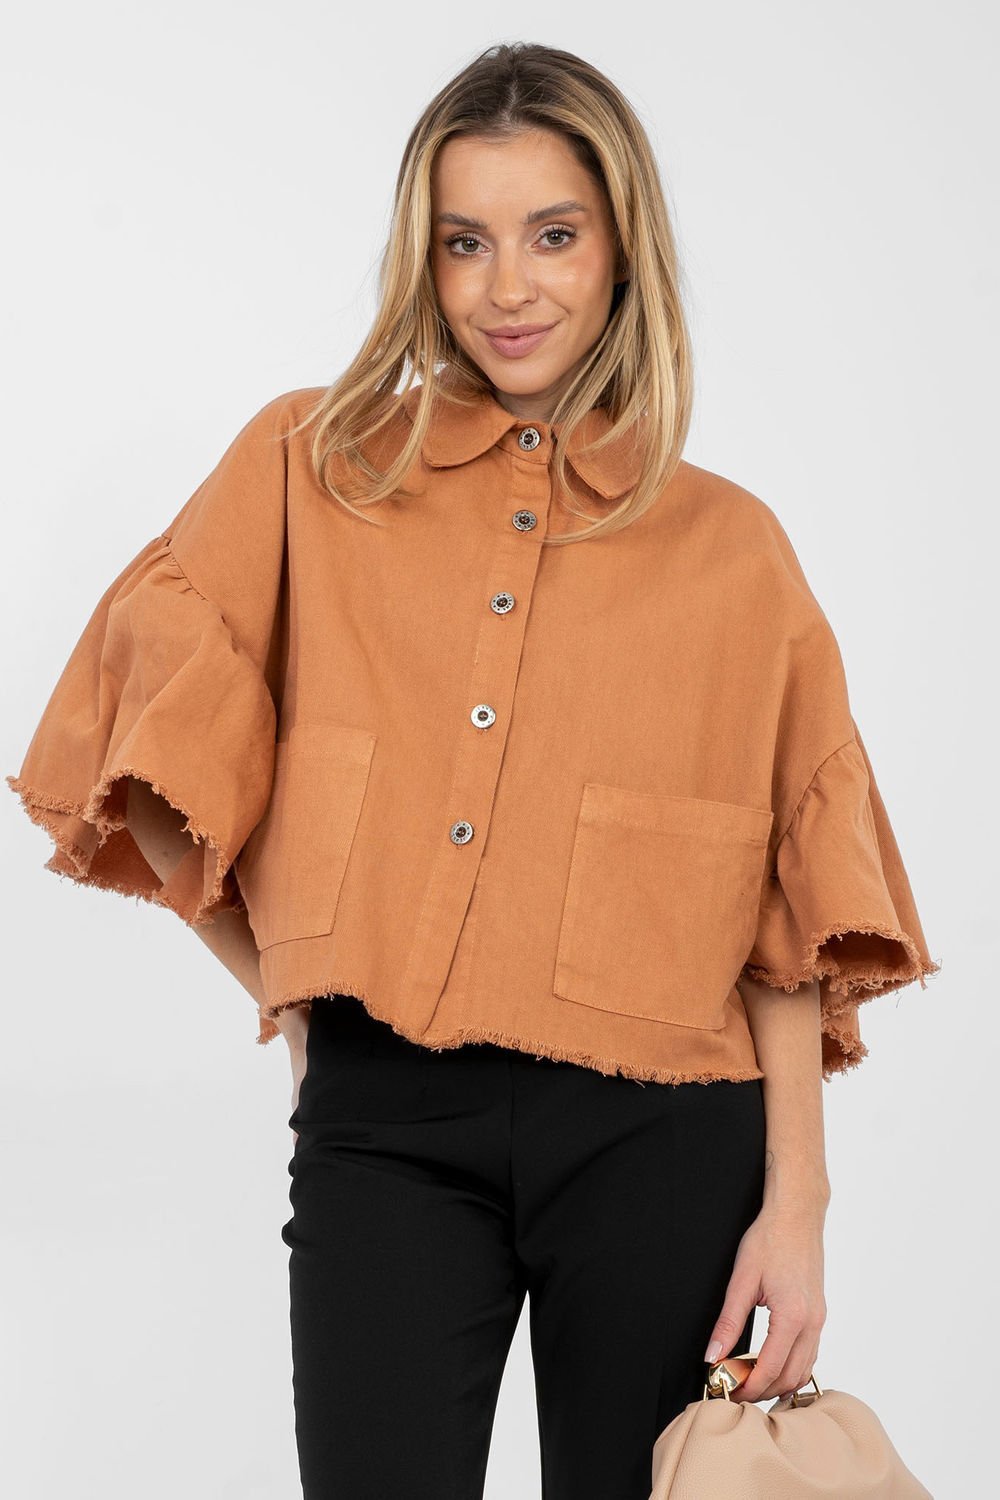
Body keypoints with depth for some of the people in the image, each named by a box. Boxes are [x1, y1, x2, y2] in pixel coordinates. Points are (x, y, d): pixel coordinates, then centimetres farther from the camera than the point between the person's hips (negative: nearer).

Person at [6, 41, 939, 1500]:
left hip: (656, 1136, 1)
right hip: (383, 1123, 0)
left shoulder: (729, 546, 5)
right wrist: (289, 989, 2)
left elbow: (787, 908, 3)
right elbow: (144, 738, 4)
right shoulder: (311, 468, 6)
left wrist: (796, 1204, -2)